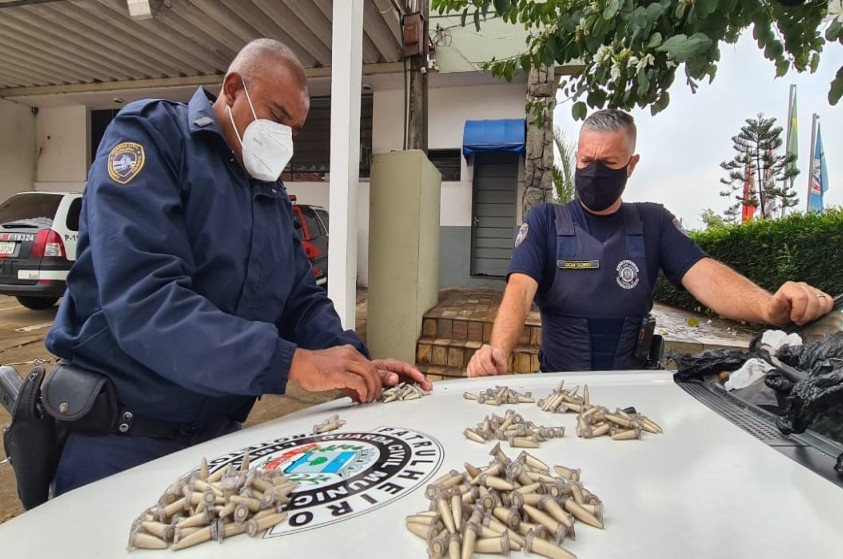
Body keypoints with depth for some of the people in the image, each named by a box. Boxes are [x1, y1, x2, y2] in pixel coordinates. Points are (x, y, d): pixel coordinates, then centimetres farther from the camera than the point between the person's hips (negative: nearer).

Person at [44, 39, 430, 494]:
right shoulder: (150, 136, -13)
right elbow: (142, 299, -27)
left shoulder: (273, 194, 9)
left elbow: (301, 301, 9)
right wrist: (291, 362, -33)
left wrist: (355, 363, -10)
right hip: (119, 442, -6)